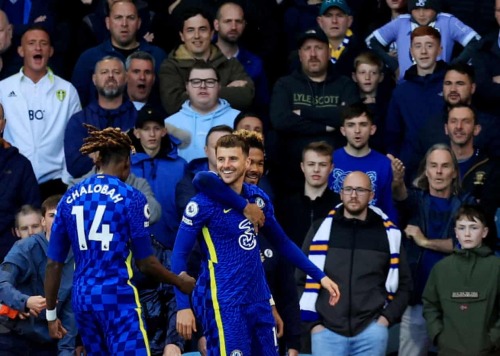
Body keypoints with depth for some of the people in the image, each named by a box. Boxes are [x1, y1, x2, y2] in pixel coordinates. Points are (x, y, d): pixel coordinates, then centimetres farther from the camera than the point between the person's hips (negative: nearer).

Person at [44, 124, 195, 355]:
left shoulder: (70, 197, 7)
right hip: (117, 296, -6)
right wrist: (180, 282, 13)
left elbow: (53, 264, 7)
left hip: (82, 297, 6)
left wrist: (51, 314, 15)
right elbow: (146, 263, -4)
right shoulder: (130, 197, -6)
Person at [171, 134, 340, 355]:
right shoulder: (203, 203, -10)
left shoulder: (258, 199, 7)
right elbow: (179, 254, -9)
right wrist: (183, 305, -17)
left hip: (258, 301, 7)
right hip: (223, 303, -7)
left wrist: (319, 276, 18)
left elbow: (282, 243, 20)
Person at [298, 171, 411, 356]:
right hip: (327, 330, 0)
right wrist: (312, 322, 1)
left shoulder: (388, 233, 9)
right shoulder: (321, 229, 8)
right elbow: (302, 279, 9)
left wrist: (388, 317, 1)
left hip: (371, 330, 0)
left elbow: (403, 284, 14)